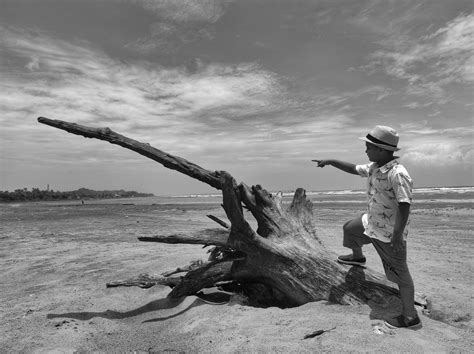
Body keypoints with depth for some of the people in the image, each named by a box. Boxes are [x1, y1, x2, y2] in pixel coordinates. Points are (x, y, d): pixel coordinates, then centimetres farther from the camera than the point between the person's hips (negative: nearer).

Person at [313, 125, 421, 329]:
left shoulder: (397, 174, -28)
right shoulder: (374, 168, 0)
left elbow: (404, 207, -31)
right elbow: (354, 169, 17)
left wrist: (397, 236, -34)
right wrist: (330, 162, 15)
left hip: (389, 234, -9)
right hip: (371, 223, 9)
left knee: (400, 274, 4)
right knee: (350, 229, 29)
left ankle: (410, 318, 20)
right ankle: (358, 257, 57)